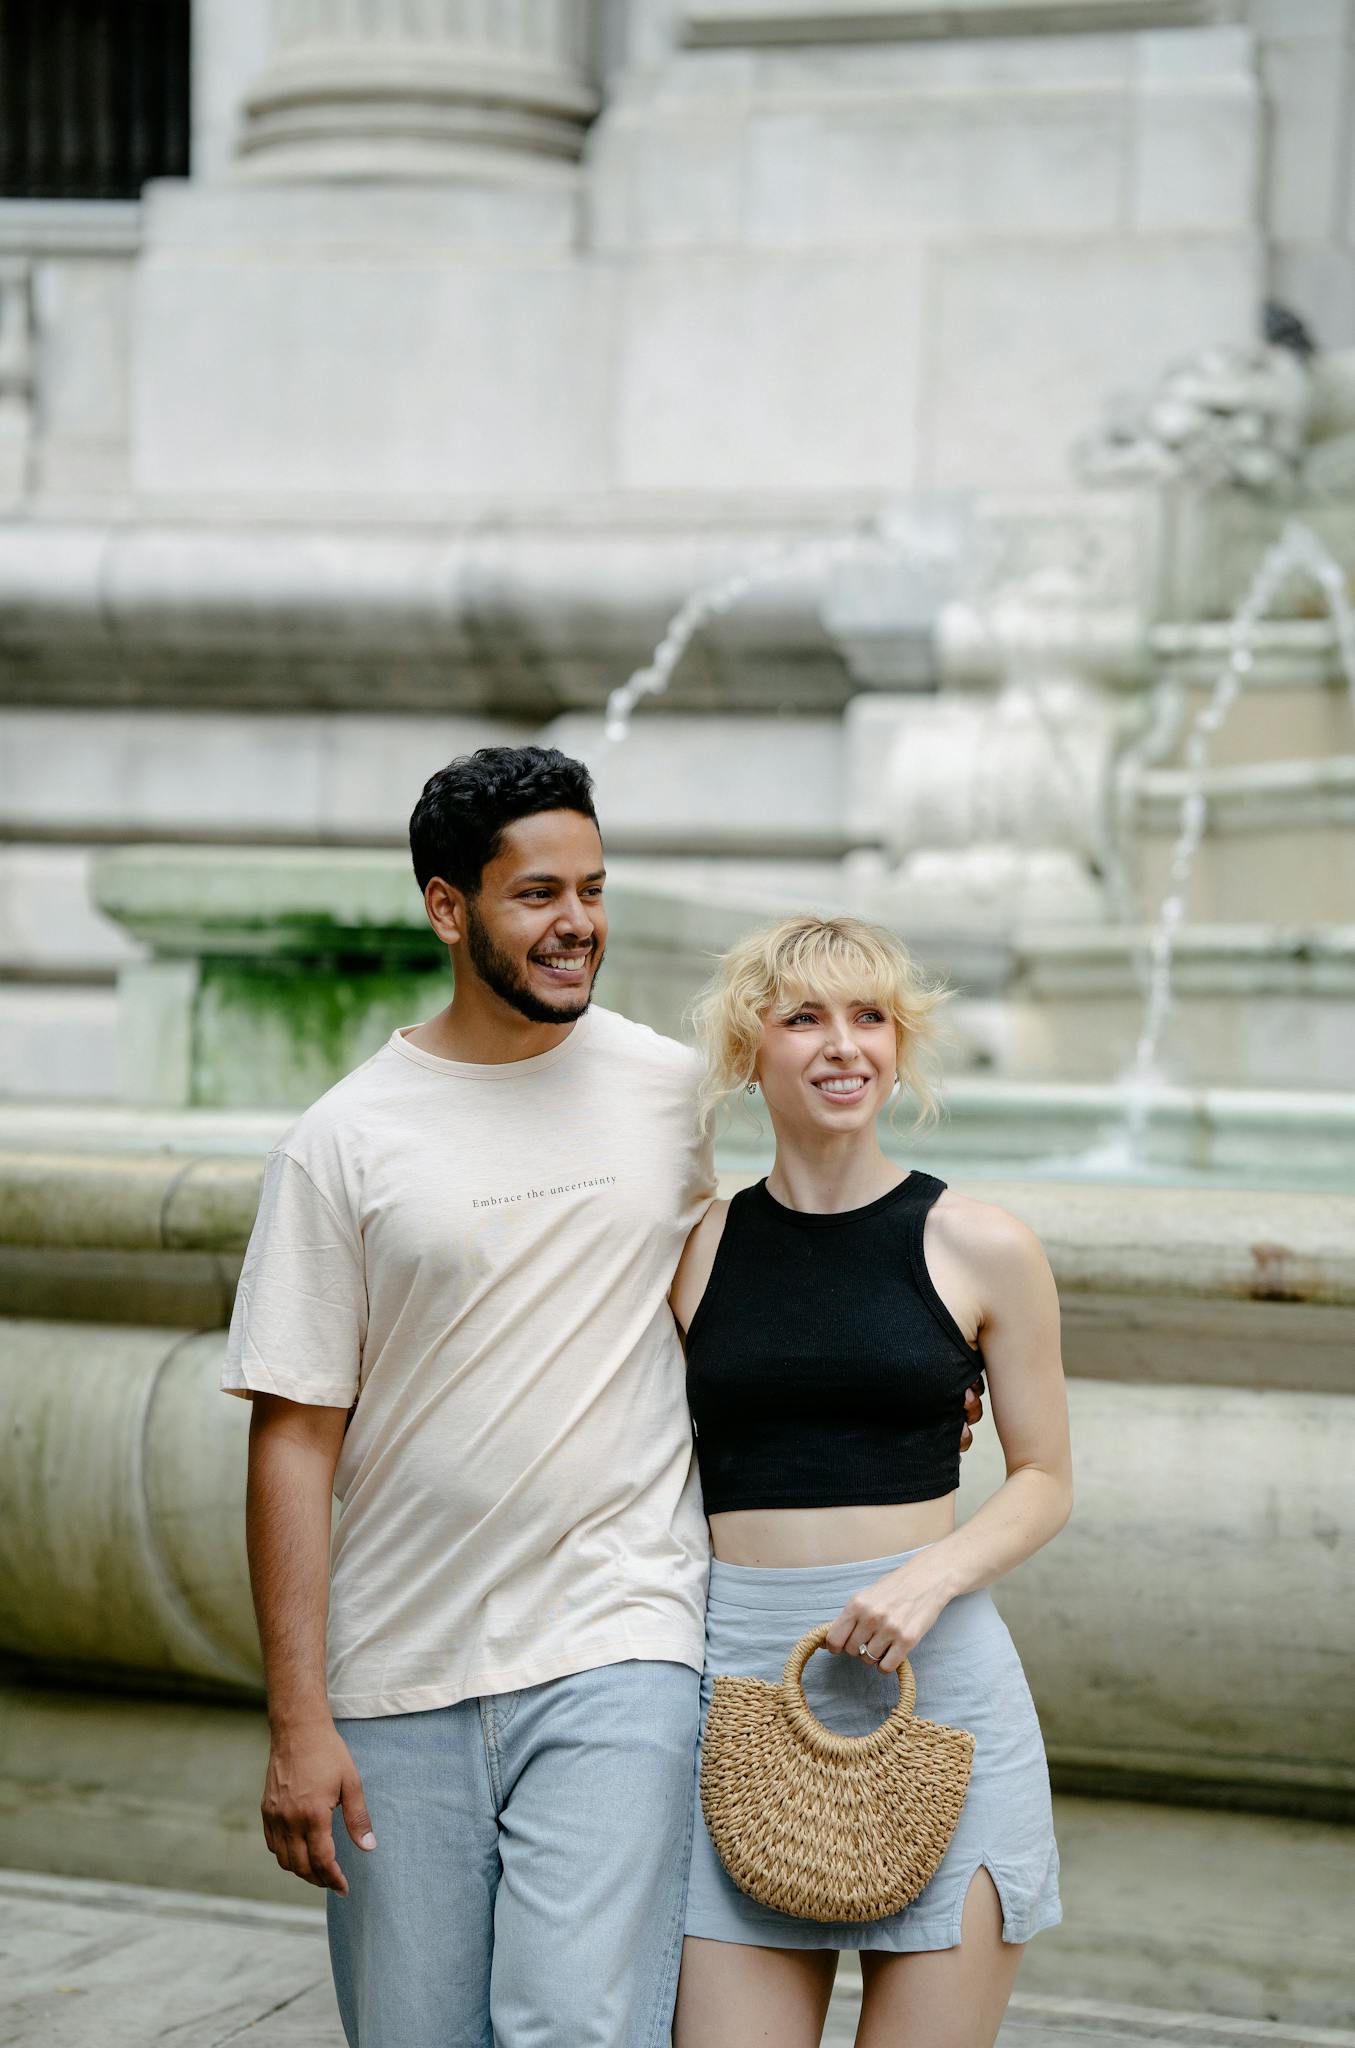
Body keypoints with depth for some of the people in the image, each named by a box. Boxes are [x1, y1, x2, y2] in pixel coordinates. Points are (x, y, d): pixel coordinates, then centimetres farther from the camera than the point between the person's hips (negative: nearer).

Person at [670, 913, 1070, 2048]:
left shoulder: (981, 1248, 1)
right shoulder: (694, 1249, 7)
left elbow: (1045, 1481, 7)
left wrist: (930, 1577, -11)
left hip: (940, 1674, -1)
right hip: (738, 1669, 2)